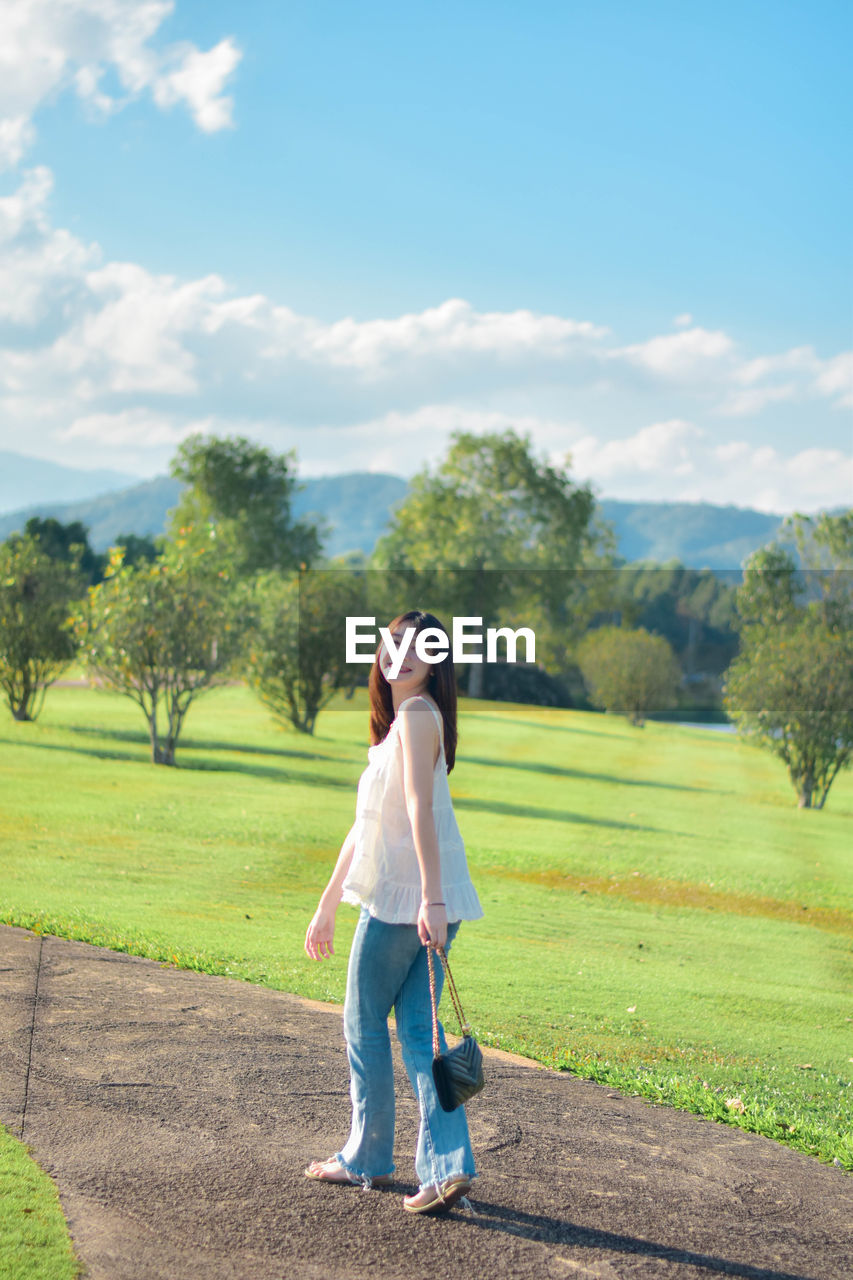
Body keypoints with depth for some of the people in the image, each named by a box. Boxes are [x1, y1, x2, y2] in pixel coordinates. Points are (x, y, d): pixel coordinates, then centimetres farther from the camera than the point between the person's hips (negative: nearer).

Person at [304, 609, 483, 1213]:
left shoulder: (417, 715, -10)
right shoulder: (396, 722, 21)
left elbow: (421, 807, -21)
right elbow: (368, 824, 25)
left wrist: (431, 899, -30)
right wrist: (327, 905, 27)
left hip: (404, 897, -9)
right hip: (418, 899, 9)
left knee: (364, 1023, 7)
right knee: (419, 1029, 6)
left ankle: (368, 1158, 20)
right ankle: (448, 1167, -1)